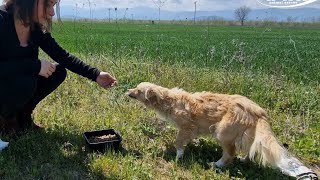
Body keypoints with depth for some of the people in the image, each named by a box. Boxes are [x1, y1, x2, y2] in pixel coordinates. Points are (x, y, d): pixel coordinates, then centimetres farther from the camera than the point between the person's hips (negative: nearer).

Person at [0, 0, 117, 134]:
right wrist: (35, 66, -32)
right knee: (26, 83, -33)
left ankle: (22, 115, 6)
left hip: (17, 83, 6)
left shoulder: (37, 28, -6)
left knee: (58, 72, -8)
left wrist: (96, 74, -12)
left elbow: (63, 56, -5)